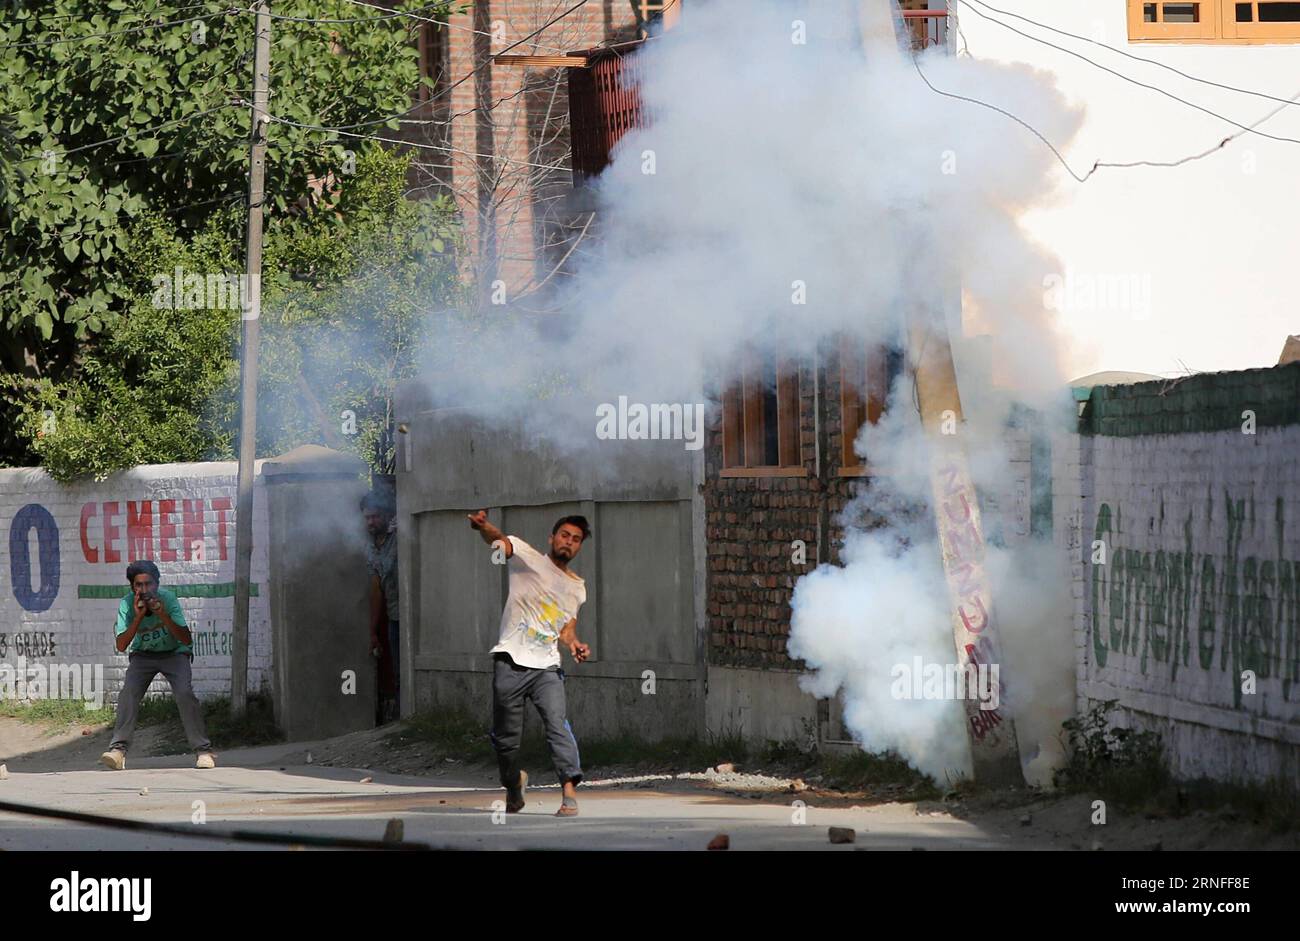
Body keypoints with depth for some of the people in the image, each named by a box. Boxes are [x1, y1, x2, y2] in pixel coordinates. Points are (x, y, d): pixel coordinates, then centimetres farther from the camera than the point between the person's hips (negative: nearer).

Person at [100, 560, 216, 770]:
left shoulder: (167, 599, -24)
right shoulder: (127, 604, -20)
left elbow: (187, 639, -27)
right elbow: (121, 646, -26)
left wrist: (163, 616, -39)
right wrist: (138, 617, -36)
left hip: (174, 653, -1)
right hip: (143, 656, 1)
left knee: (185, 694, -22)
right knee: (128, 693, -22)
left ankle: (204, 750, -13)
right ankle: (118, 749, -20)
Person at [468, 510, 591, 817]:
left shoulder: (577, 588, 19)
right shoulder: (529, 558, 4)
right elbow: (500, 541, -14)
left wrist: (573, 644, 0)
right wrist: (484, 526, -37)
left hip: (547, 668, 2)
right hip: (510, 664, -2)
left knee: (557, 722, -22)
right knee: (505, 737, 4)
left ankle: (569, 791, -32)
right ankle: (513, 786, 31)